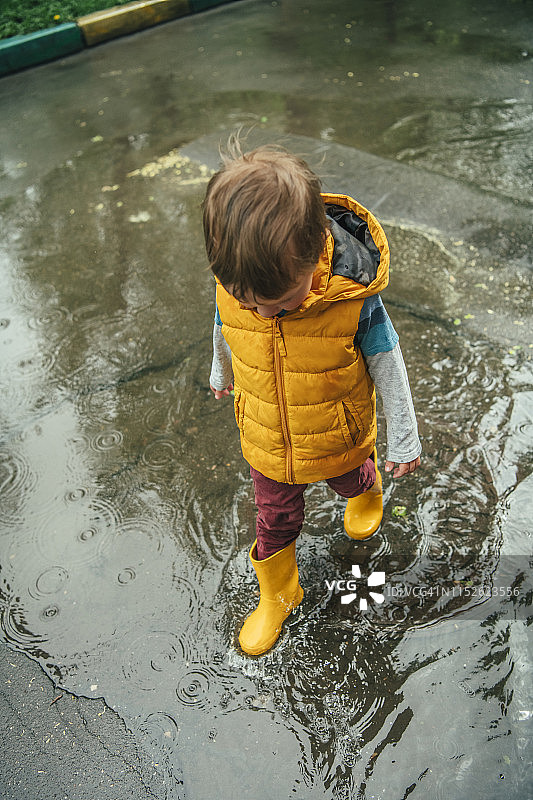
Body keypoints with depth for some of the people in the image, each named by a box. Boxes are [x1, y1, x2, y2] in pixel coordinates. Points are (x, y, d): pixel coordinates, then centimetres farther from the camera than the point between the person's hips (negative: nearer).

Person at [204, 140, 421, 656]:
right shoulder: (233, 284, -24)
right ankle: (276, 595, 48)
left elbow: (387, 366, -18)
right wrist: (221, 373, 20)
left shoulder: (353, 297, -34)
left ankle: (366, 490, 70)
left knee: (351, 480, 32)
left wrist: (403, 440, -8)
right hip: (267, 444, 2)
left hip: (340, 440, -1)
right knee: (274, 521, 20)